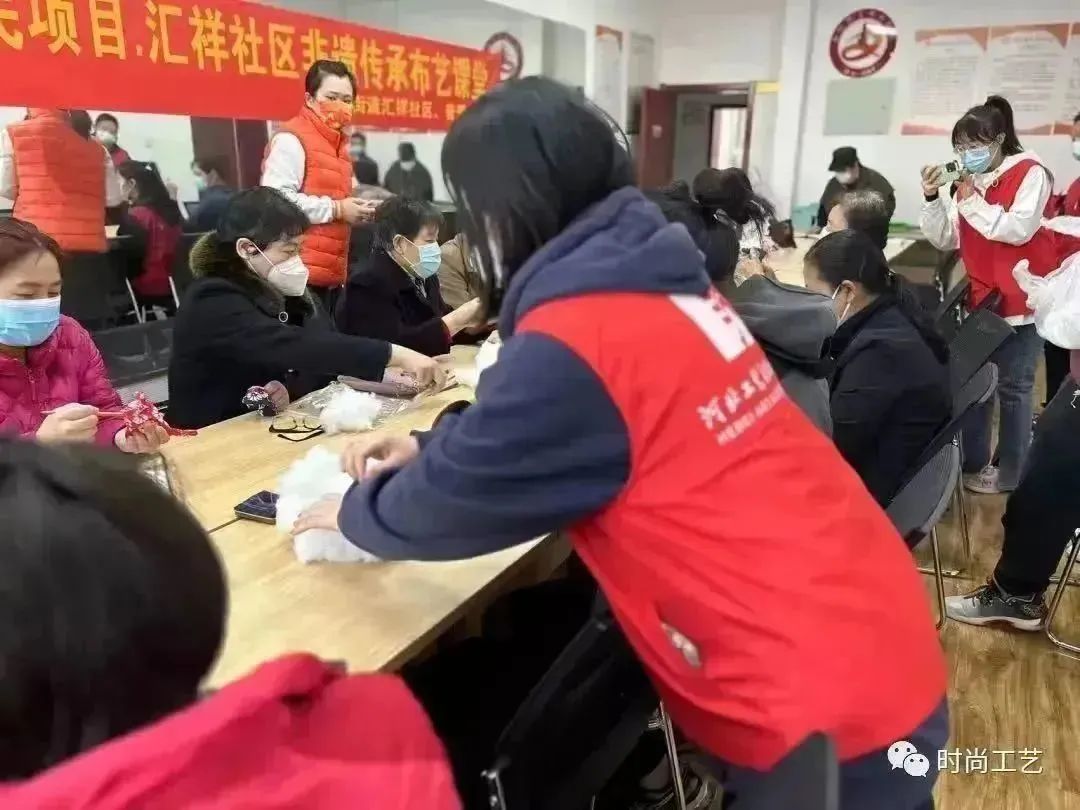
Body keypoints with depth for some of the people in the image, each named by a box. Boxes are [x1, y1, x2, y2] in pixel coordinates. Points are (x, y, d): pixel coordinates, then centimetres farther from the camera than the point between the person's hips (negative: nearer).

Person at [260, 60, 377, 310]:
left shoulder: (338, 142, 19)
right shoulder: (291, 139, -8)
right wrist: (335, 209, -16)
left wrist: (355, 210, 10)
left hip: (331, 274, 9)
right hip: (301, 273, -9)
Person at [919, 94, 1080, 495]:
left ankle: (1009, 472, 10)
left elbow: (1019, 229, -20)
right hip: (981, 299, 6)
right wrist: (933, 198, -6)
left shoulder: (1030, 173, -7)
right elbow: (944, 240, 6)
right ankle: (972, 462, 21)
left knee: (1012, 387, 1)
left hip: (1020, 301, -6)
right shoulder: (969, 182, 10)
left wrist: (974, 204, -15)